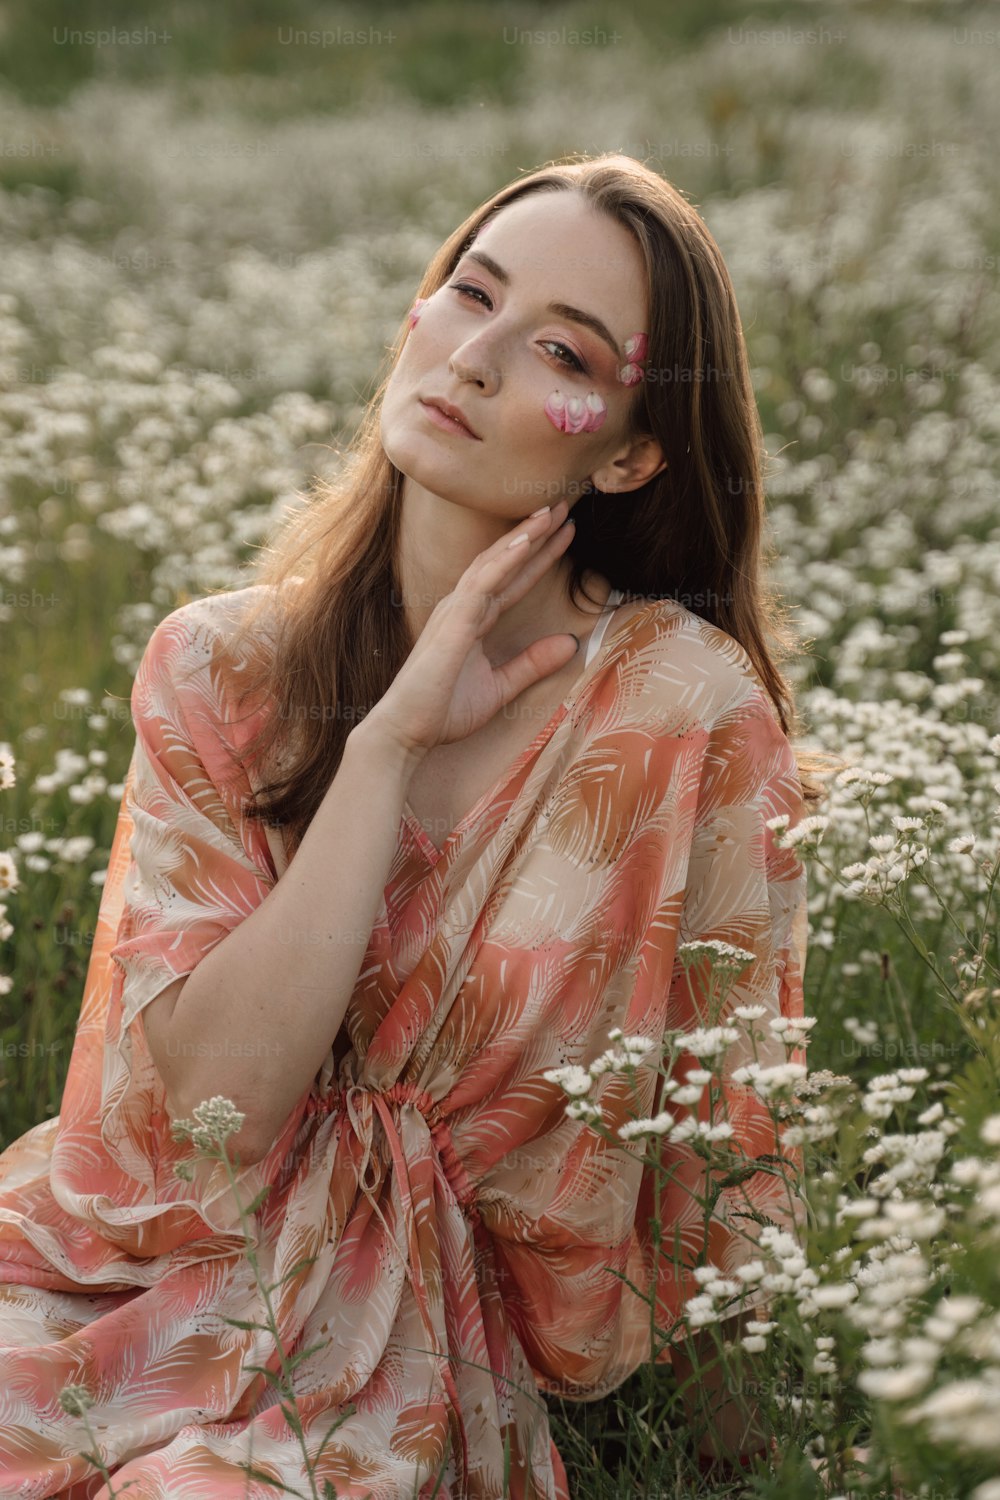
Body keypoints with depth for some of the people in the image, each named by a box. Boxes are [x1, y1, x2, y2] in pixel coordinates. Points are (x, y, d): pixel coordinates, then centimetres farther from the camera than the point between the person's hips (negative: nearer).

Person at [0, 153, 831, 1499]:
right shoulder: (218, 669, -1)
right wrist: (388, 747, -15)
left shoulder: (690, 711, -10)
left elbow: (728, 1189, -2)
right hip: (184, 1275, 3)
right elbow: (206, 1099, -12)